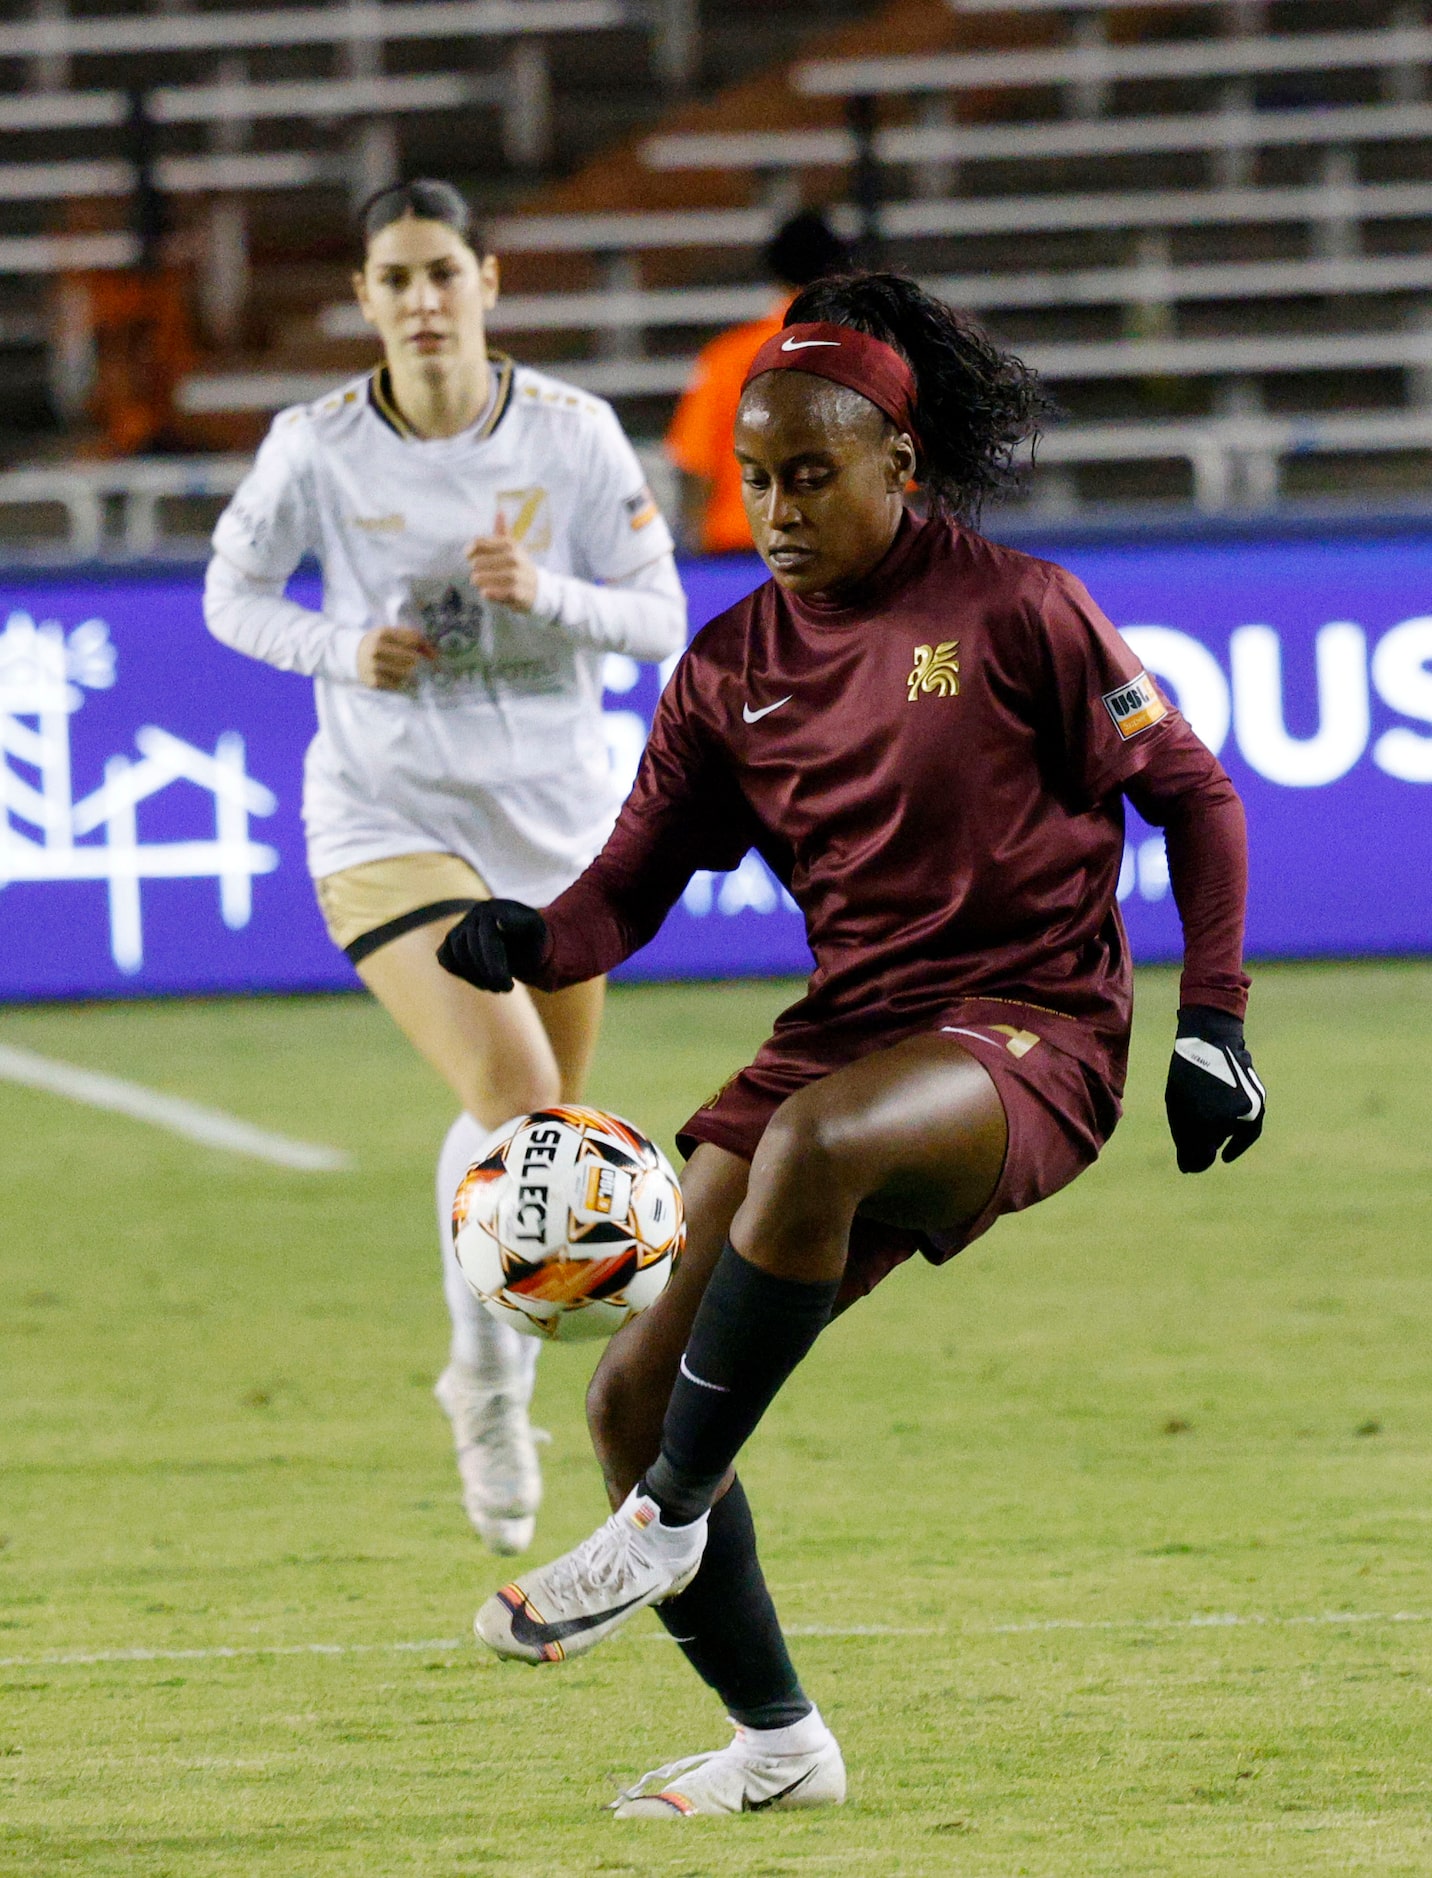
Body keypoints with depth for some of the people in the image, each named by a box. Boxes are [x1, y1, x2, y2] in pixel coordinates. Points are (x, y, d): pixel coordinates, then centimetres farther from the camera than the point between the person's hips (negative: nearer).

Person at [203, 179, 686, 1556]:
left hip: (560, 819, 3)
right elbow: (230, 594, 4)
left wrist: (547, 593, -23)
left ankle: (493, 1389, 42)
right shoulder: (318, 449, -10)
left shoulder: (571, 435, -8)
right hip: (386, 821, -3)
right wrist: (343, 649, -15)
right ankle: (488, 1381, -3)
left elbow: (661, 622, -4)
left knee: (544, 1121, 16)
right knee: (512, 1095, -23)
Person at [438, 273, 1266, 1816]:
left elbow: (1192, 795, 2)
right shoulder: (730, 670, 8)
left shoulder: (1015, 613, -5)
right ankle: (776, 1744, 11)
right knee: (632, 1386, -5)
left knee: (810, 1144, -39)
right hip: (851, 1029, 6)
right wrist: (527, 941, -18)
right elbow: (628, 886, 5)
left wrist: (1211, 1022, -5)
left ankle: (667, 1519, -25)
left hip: (1033, 1035, -6)